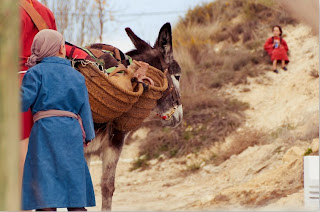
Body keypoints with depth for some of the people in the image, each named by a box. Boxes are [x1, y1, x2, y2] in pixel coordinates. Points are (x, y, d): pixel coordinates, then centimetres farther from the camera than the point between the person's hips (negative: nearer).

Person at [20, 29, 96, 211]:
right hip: (72, 131, 4)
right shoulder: (77, 76, 14)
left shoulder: (36, 72, 2)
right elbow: (85, 109, 15)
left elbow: (23, 102, -6)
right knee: (75, 191, 8)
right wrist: (87, 135, 23)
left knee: (46, 193, -9)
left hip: (46, 129, -4)